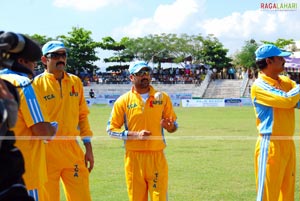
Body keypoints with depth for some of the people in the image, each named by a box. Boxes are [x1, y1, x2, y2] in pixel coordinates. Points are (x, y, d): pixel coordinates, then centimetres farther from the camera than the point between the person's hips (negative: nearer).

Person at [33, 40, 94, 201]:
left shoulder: (75, 82, 11)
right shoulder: (36, 84, -3)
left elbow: (82, 116, 14)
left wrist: (88, 148, 10)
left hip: (73, 149, 4)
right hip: (46, 150, -4)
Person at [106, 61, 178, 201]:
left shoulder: (162, 97, 7)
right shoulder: (123, 101, 2)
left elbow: (174, 124, 14)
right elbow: (111, 129, 2)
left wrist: (169, 127, -11)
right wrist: (135, 135, -11)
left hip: (157, 157, 1)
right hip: (134, 157, -1)